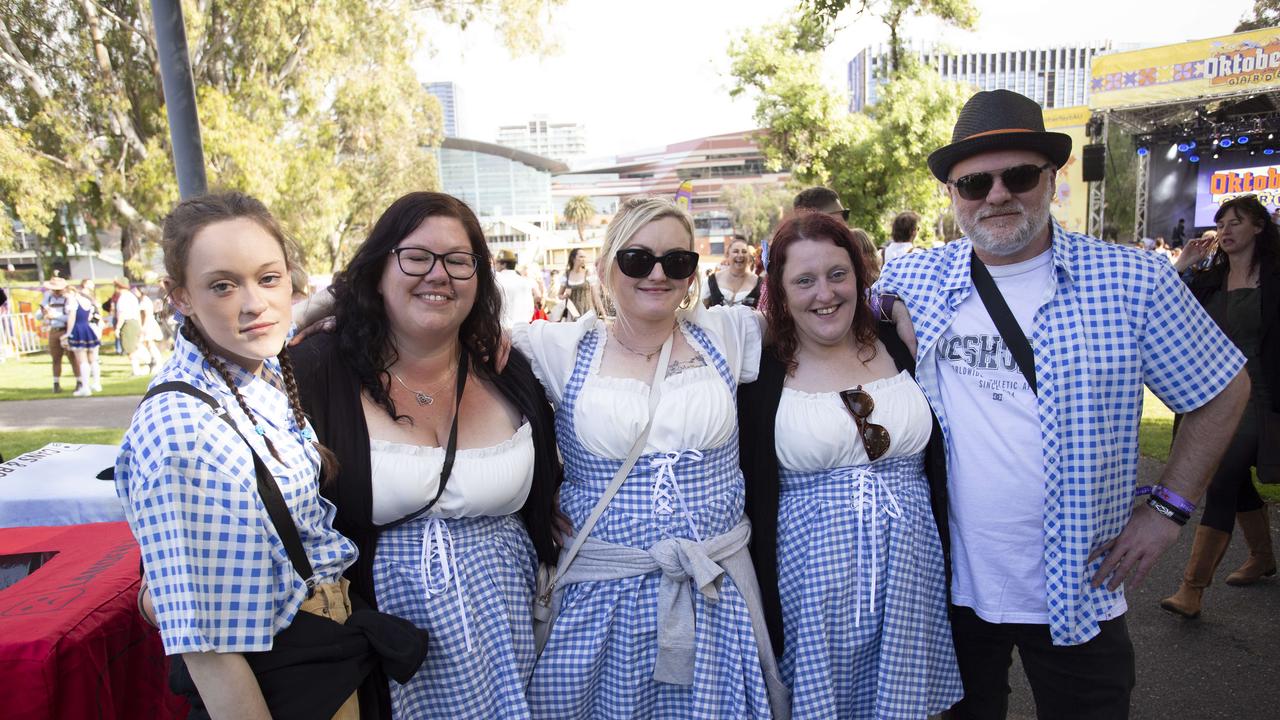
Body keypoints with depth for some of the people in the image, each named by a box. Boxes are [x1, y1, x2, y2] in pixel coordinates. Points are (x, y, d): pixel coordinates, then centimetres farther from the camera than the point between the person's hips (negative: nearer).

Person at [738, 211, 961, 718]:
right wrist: (765, 615, -4)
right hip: (812, 576, -2)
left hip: (910, 572, 3)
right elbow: (754, 502, -3)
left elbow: (941, 465, 8)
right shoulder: (762, 376, -6)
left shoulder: (901, 349, 1)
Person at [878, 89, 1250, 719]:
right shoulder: (911, 280, -5)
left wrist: (1168, 506, -2)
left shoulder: (1133, 282, -9)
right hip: (950, 584, 2)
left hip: (1077, 595, -1)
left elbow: (1222, 391, 3)